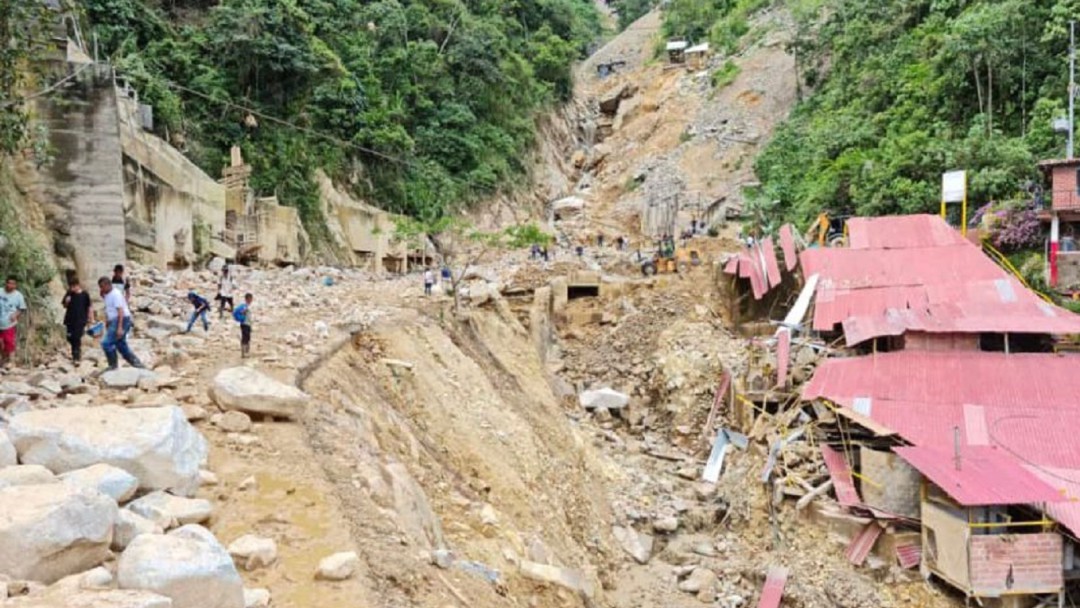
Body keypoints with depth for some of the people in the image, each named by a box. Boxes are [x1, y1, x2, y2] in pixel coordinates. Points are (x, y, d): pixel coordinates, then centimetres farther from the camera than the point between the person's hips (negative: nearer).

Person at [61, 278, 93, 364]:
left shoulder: (85, 295, -6)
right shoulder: (69, 294, 3)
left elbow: (89, 307, 1)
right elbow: (64, 306, 12)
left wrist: (89, 320, 0)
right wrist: (66, 302, -11)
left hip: (80, 321, -4)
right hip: (70, 320, 4)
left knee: (77, 338, -10)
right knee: (70, 338, 8)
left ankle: (76, 357, -2)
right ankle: (77, 354, 30)